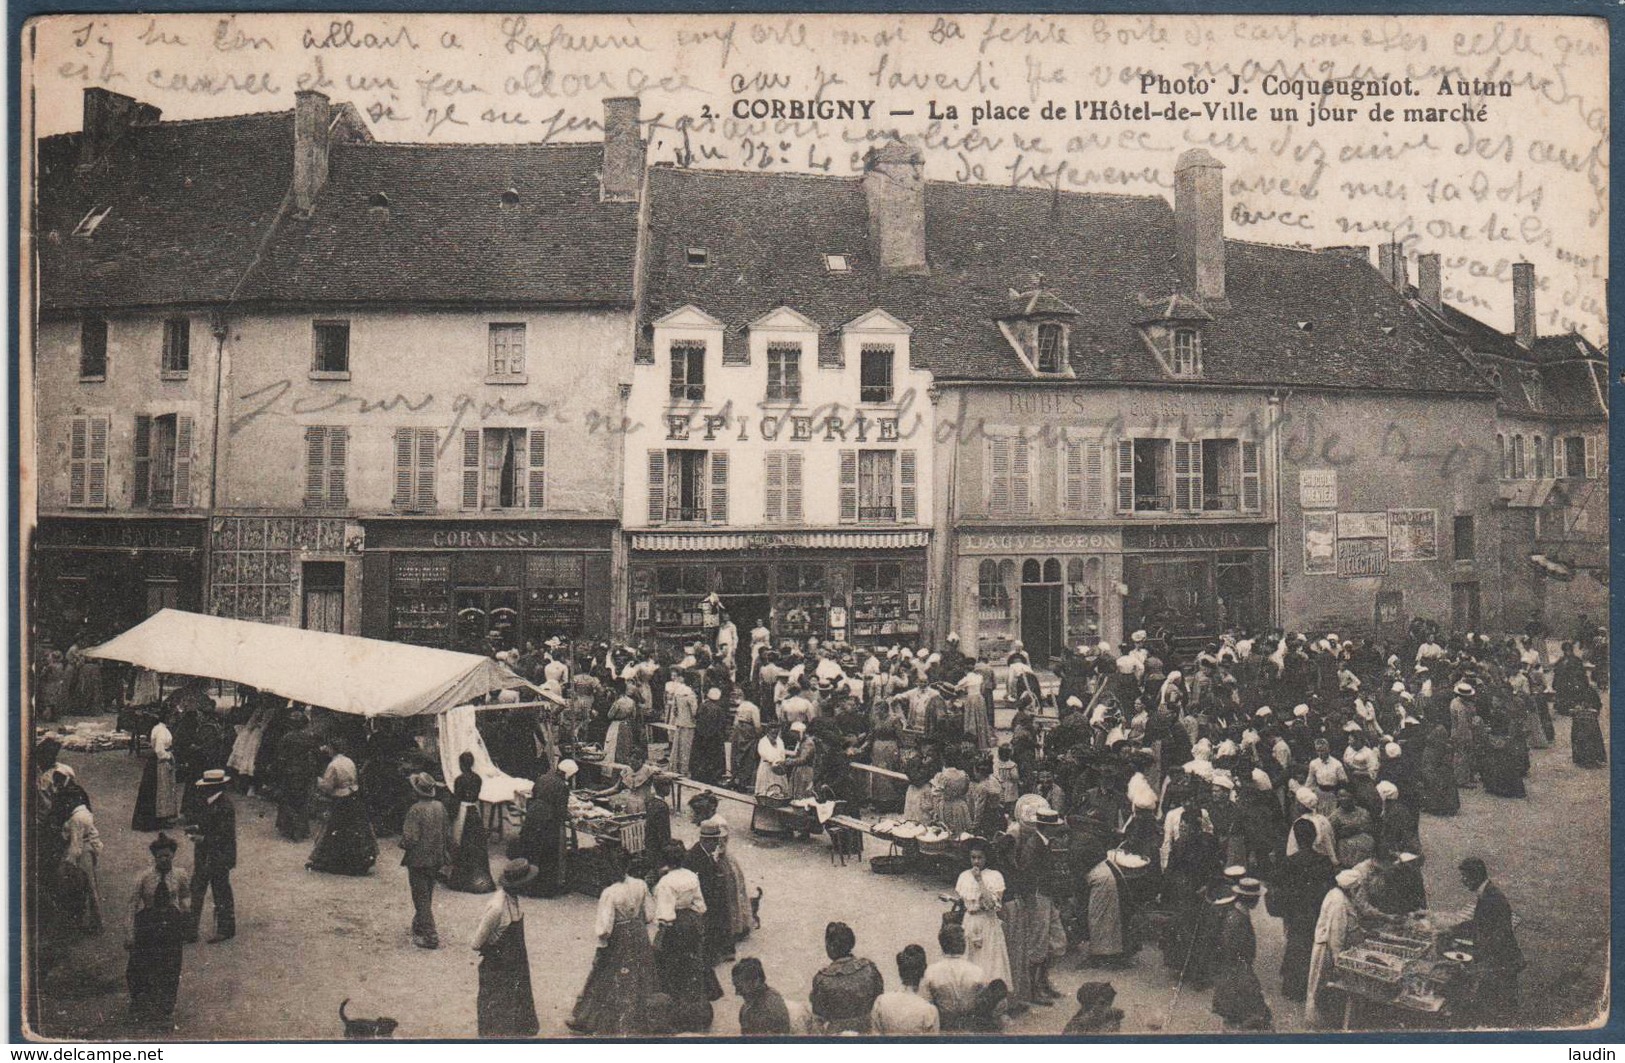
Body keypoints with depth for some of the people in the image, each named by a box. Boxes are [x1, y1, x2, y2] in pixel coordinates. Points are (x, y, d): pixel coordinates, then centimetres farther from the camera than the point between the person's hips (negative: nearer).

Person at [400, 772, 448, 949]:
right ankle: (420, 926, 37)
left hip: (418, 860, -7)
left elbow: (410, 838, -23)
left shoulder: (416, 810, -21)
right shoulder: (440, 807, 1)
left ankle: (430, 936, -2)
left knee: (421, 897, -1)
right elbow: (444, 833, 9)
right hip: (435, 859, 7)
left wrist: (403, 843, -2)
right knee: (427, 896, 21)